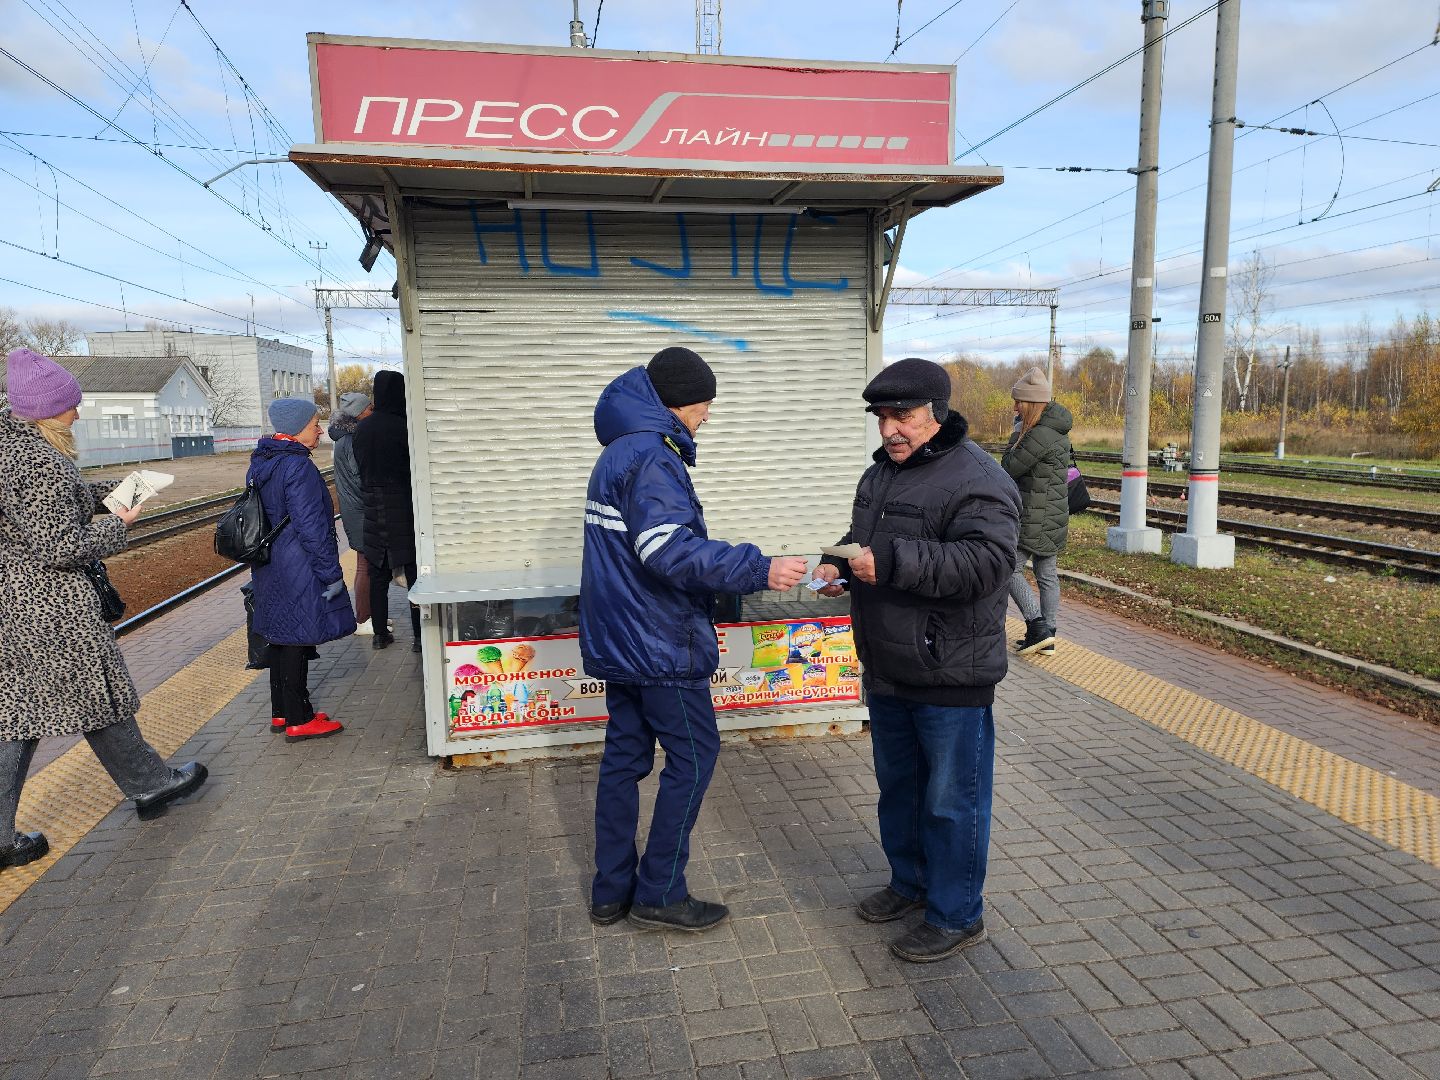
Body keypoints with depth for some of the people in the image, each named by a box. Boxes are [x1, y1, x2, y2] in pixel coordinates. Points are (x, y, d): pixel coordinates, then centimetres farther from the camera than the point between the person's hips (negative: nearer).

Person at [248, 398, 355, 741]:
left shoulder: (260, 464, 11)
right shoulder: (298, 467, -19)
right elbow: (311, 526, -21)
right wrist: (331, 572, -16)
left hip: (270, 568, 10)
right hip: (297, 570, -10)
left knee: (281, 637, 16)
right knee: (297, 639, -2)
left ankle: (281, 713, 27)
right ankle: (299, 721, 7)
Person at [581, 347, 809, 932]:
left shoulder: (619, 451, 15)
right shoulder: (651, 456, -18)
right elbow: (670, 549, -30)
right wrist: (759, 569, -29)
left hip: (618, 641, 10)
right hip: (660, 643, -10)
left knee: (625, 755, 14)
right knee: (694, 755, 3)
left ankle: (611, 891, 24)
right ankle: (660, 894, 12)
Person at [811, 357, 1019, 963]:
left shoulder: (976, 480, -17)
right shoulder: (880, 473, 10)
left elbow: (985, 563, -29)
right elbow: (860, 539, 23)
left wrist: (892, 561, -34)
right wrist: (840, 563, 0)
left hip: (951, 678, -9)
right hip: (886, 670, 9)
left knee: (951, 799, 5)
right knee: (897, 786, 23)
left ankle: (957, 916, 23)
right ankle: (910, 881, 42)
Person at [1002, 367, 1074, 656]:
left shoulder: (1040, 435, -21)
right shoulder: (1057, 431, 12)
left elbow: (1009, 468, -15)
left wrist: (1016, 435, -4)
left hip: (1034, 518, -10)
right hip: (1054, 516, 10)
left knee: (1011, 569, -1)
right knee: (1047, 575, 12)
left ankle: (1038, 626, -6)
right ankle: (1046, 636, 18)